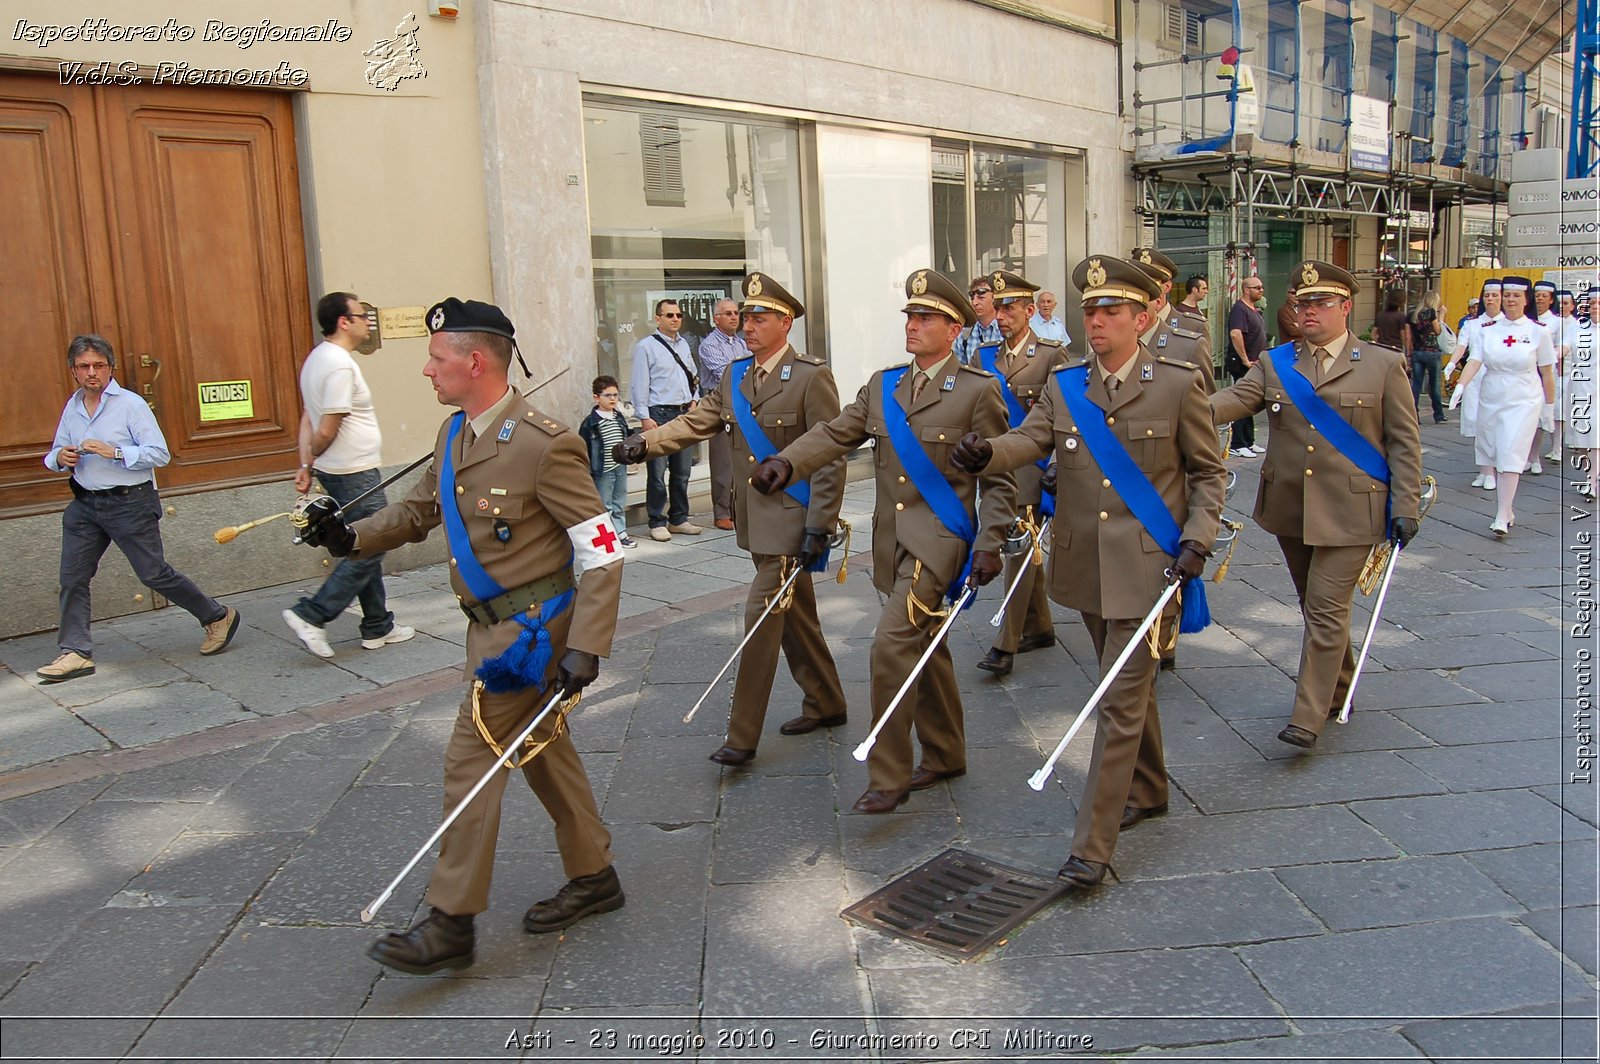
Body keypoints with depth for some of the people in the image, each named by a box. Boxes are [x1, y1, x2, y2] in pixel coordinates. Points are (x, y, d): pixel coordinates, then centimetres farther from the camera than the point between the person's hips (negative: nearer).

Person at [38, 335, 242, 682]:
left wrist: (114, 452, -24)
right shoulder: (72, 407, 9)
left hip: (130, 504, -6)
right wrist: (60, 458, -6)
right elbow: (55, 454, 18)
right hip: (85, 504, 6)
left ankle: (218, 617, 16)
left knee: (154, 573, -1)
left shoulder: (130, 404, -10)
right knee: (72, 577, 2)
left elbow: (160, 454, -15)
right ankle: (76, 652, 10)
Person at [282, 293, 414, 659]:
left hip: (340, 474, 10)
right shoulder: (340, 364, -19)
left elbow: (308, 419, 13)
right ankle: (312, 615, -4)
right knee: (371, 546, -5)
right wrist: (311, 462, -1)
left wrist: (305, 465, 8)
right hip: (355, 473, -10)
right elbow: (326, 431, -20)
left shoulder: (317, 358, 14)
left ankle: (378, 627, 21)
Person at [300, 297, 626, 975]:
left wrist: (585, 647, -26)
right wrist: (352, 536, -1)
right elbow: (419, 510, 17)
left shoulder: (543, 444, -22)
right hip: (493, 623, 9)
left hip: (531, 629, -9)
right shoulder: (454, 436, 5)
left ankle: (450, 924, 10)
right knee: (543, 751, 18)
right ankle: (593, 878, 34)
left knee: (472, 760, -3)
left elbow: (603, 551, -21)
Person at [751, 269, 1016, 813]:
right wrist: (786, 463, -17)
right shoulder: (882, 385, 10)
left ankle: (889, 774, -4)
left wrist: (989, 545, -14)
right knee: (925, 646, 17)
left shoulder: (978, 390, -7)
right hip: (894, 539, 7)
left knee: (893, 642, -16)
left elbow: (998, 480, -5)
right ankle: (944, 755, 33)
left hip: (940, 539, -6)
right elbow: (835, 433, 0)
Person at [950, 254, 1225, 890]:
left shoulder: (1179, 383, -6)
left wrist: (1196, 541, -11)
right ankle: (1147, 792, 44)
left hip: (1149, 567, -5)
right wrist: (985, 454, -31)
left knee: (1120, 702, -5)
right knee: (1127, 687, 22)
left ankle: (1092, 847, 1)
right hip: (1087, 567, 5)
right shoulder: (1065, 385, 4)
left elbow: (1209, 472, 0)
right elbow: (1027, 440, -9)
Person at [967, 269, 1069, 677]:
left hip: (1033, 470, -6)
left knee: (1020, 551, -8)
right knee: (1021, 549, 15)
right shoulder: (985, 358, 10)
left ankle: (1006, 644, -6)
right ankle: (1039, 627, 29)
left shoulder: (1052, 355, -6)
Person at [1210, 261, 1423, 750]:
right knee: (1316, 607, 17)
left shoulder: (1384, 365, 0)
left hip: (1349, 512, -4)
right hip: (1289, 509, 4)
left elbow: (1404, 443, 0)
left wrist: (1405, 506, -6)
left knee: (1326, 610, -8)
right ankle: (1338, 688, 38)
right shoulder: (1275, 363, 6)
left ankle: (1308, 717, -3)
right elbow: (1235, 398, -12)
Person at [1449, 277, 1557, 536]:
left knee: (1511, 457, -11)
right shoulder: (1487, 329, 3)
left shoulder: (1538, 332, -2)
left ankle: (1502, 517, -12)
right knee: (1495, 458, 8)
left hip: (1523, 402, -3)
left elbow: (1547, 372, 3)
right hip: (1490, 400, 3)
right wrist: (1461, 385, -26)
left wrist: (1550, 405, 7)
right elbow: (1475, 360, -9)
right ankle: (1508, 511, 22)